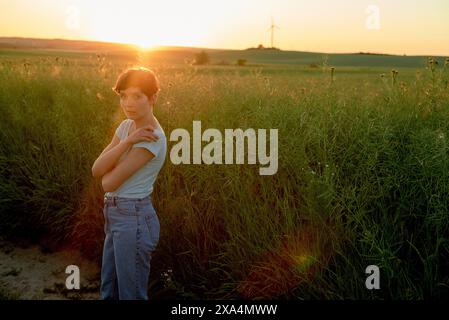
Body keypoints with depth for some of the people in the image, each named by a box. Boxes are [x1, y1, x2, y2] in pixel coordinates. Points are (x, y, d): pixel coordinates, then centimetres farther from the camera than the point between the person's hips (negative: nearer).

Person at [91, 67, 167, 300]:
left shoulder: (152, 138, -20)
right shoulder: (126, 126, 5)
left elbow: (109, 183, -19)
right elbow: (96, 170, -6)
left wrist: (108, 169, 3)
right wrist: (126, 142, -18)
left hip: (133, 218, -9)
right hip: (115, 215, 9)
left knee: (131, 295, 7)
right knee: (108, 292, 22)